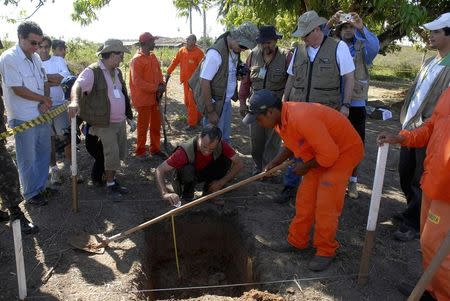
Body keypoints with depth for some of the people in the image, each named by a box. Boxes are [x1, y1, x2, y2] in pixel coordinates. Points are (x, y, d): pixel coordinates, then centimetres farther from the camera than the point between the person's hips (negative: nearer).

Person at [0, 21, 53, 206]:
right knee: (28, 159, 6)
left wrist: (44, 104, -7)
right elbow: (18, 90, -19)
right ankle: (31, 194, 22)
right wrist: (44, 99, -8)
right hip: (23, 119, -7)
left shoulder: (36, 57, 7)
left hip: (41, 115, 7)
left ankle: (40, 187, 34)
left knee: (43, 153, 17)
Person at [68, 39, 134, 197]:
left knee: (119, 154, 13)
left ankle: (112, 178, 32)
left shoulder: (117, 72, 12)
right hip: (105, 124, -8)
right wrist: (74, 101, -53)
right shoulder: (92, 71, -14)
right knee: (112, 154, -6)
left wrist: (129, 117, 23)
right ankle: (110, 185, 12)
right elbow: (78, 85, -32)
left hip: (120, 121, 8)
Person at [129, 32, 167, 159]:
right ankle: (140, 152, 16)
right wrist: (155, 88, -22)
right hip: (143, 99, -8)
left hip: (154, 97, 8)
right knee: (143, 126, 3)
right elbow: (137, 81, -20)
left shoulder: (153, 57, 9)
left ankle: (155, 149, 28)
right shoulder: (136, 60, -15)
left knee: (156, 125, 14)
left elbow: (158, 71, 17)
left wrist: (161, 84, -3)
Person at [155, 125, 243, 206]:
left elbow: (238, 164, -19)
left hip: (205, 172, 3)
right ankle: (186, 195, -7)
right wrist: (165, 194, -52)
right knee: (188, 170, -38)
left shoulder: (221, 145, -28)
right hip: (187, 175, -3)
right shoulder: (186, 150, -37)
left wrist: (221, 182, -25)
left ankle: (209, 191, -2)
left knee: (226, 160, -22)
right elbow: (160, 170, -37)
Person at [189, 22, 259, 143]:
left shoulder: (235, 50, 2)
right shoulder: (216, 53, -24)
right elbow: (204, 82, -22)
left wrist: (240, 72, 0)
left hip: (227, 101, 8)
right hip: (215, 103, -8)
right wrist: (210, 112, -20)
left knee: (225, 138, 20)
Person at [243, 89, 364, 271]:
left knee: (325, 205, -7)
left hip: (344, 151, -8)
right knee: (305, 198, 9)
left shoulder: (301, 119, -37)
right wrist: (273, 164, -1)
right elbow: (291, 145, 11)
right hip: (320, 152, 9)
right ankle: (297, 241, 24)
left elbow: (329, 154, -32)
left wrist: (306, 166, -16)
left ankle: (326, 251, 11)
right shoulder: (279, 118, -7)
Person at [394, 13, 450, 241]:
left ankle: (414, 224, 18)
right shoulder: (429, 63, 14)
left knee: (420, 182, 3)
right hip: (410, 130, 8)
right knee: (405, 174, 18)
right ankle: (413, 212, 37)